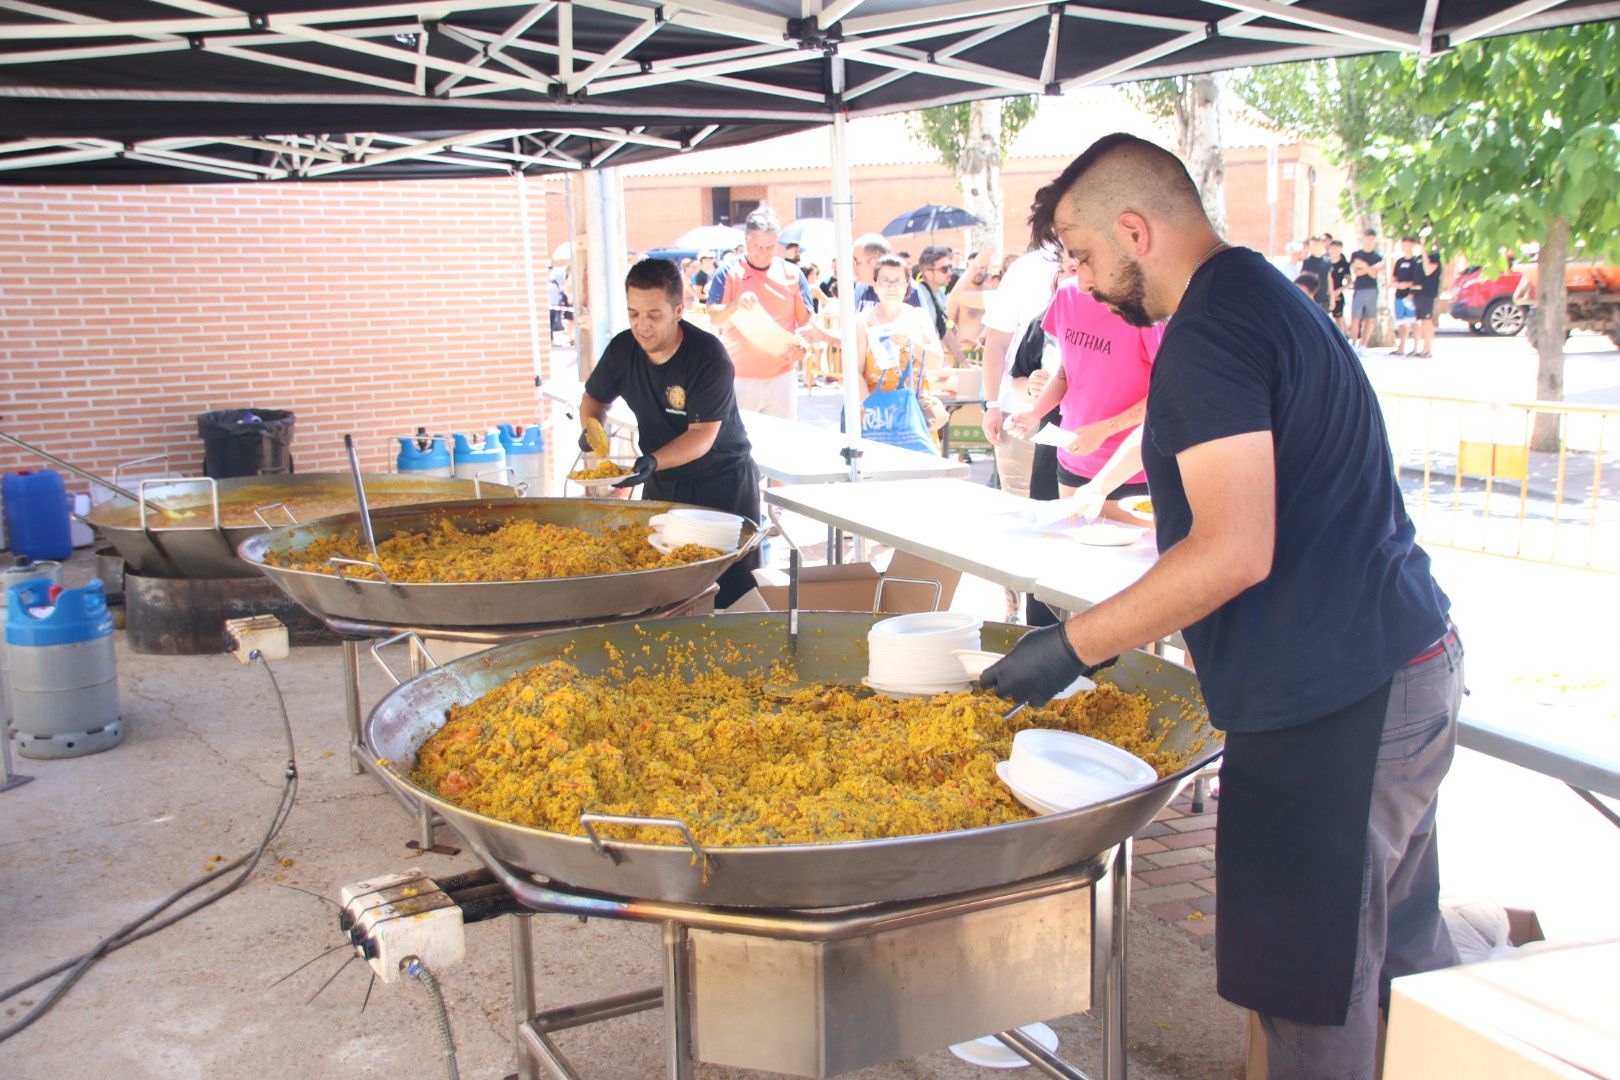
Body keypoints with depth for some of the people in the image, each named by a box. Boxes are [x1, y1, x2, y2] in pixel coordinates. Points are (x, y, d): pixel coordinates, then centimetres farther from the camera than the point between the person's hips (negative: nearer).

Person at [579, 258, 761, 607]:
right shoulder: (622, 349, -5)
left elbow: (703, 435, -25)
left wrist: (652, 462, -40)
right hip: (662, 483, 5)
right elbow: (594, 398, 13)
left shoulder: (708, 356, -22)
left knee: (734, 590, -6)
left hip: (723, 481, -5)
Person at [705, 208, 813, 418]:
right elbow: (715, 319, -7)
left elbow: (805, 321, 6)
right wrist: (735, 306, -28)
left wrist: (800, 345, -16)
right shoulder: (728, 273, 0)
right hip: (739, 378, -2)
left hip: (782, 376, 2)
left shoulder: (792, 274, 6)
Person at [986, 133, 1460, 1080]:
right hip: (1409, 667, 11)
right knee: (1403, 948, 23)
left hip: (1332, 703, -11)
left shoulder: (1208, 334, -17)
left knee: (1316, 991, 2)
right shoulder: (1268, 296, 16)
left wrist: (1075, 645, -17)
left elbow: (1236, 550, -26)